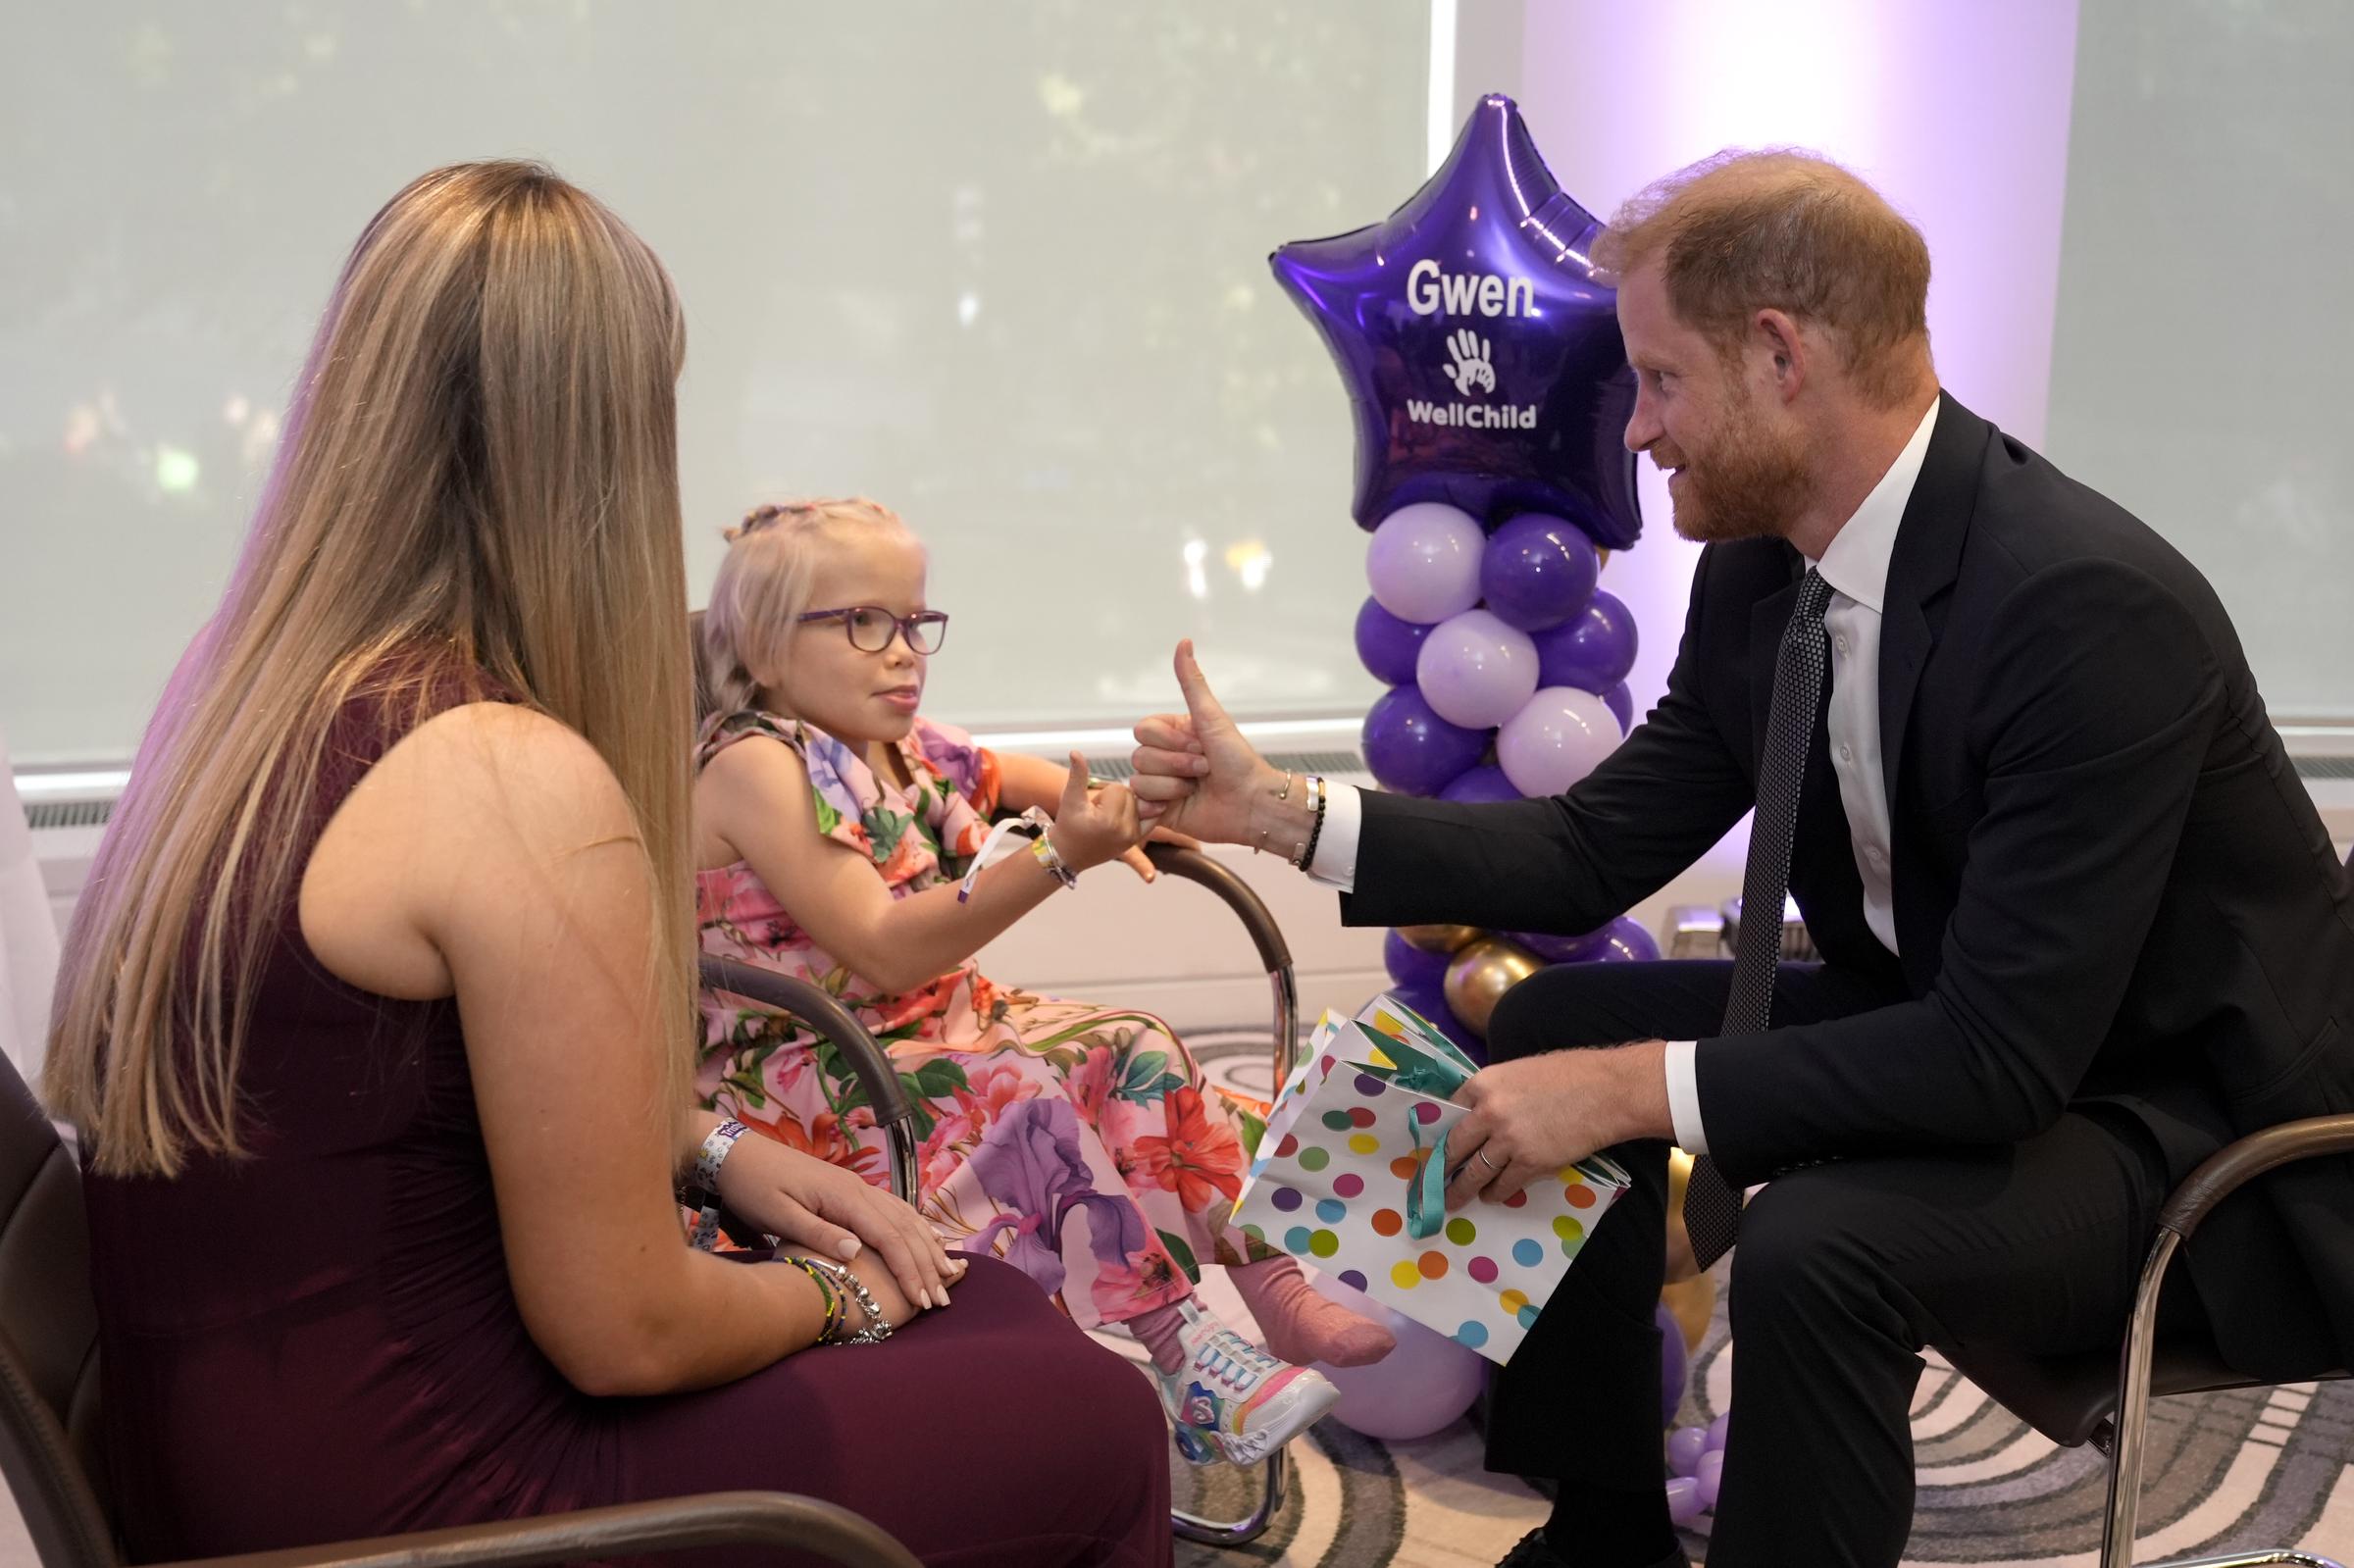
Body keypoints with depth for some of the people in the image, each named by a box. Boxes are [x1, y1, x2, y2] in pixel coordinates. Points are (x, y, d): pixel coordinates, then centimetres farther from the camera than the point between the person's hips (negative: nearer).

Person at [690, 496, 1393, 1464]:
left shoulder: (907, 753, 8)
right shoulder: (754, 765, -18)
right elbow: (885, 953, -27)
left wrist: (1115, 811, 2)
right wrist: (1059, 857, -33)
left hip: (935, 1026, 9)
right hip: (802, 1080, -9)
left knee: (1133, 1049, -4)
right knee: (1025, 1096, -29)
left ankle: (1272, 1284, -6)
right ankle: (1183, 1356, -25)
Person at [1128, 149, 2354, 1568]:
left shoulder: (2096, 606, -29)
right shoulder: (1755, 577, -4)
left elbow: (2003, 1057, -31)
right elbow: (1599, 852, 4)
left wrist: (1631, 1088, -29)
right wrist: (1281, 812, -4)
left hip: (2193, 1114, -8)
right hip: (1951, 1029, 8)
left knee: (1815, 1246, -33)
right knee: (1560, 1021, 4)